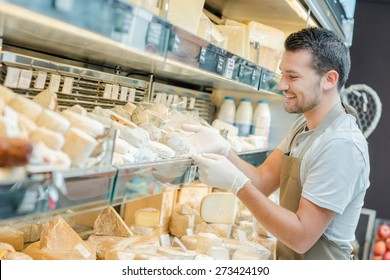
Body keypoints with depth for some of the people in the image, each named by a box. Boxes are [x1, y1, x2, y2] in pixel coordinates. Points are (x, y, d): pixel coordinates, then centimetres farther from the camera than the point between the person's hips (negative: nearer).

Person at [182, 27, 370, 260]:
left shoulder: (341, 145, -26)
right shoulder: (303, 125, 3)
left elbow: (301, 237, -27)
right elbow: (263, 181, -2)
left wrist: (236, 183, -29)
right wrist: (223, 150, -18)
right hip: (287, 258, 8)